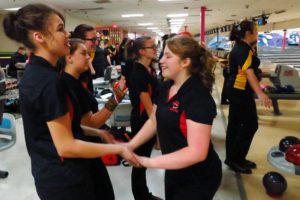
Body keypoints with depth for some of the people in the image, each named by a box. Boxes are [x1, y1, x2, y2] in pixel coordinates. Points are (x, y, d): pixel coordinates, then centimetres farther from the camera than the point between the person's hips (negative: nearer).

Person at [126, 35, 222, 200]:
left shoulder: (198, 97, -27)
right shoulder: (166, 87, -2)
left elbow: (197, 152, -31)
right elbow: (154, 121, 6)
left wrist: (148, 162, -30)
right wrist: (129, 146, -5)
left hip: (198, 178, -7)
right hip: (174, 170, 7)